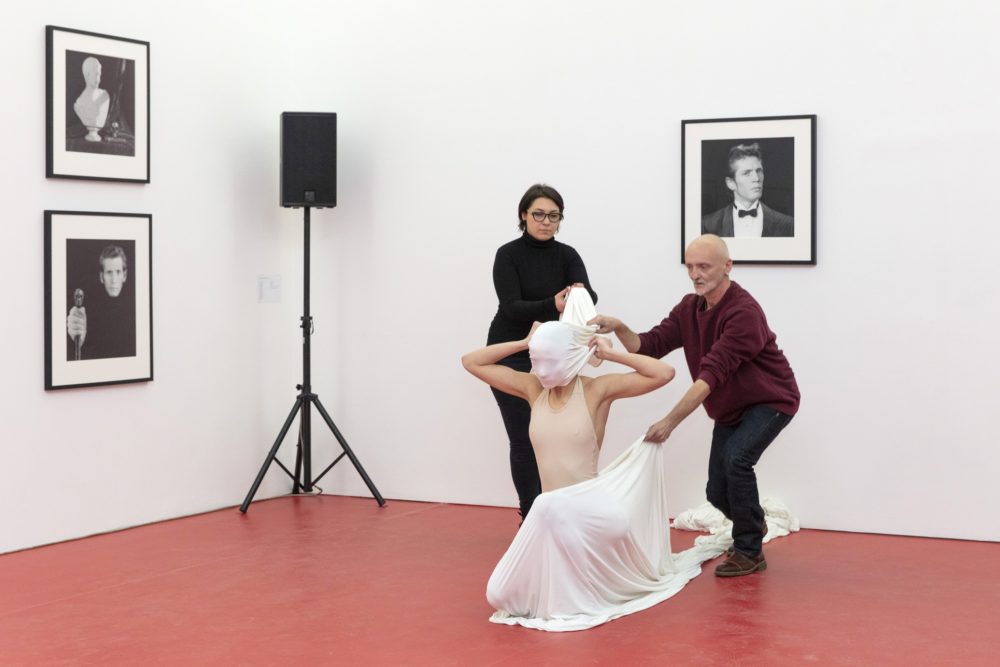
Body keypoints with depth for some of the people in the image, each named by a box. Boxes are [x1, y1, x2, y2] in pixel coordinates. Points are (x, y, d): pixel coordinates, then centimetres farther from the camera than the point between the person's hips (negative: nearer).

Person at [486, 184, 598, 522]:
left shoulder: (567, 255, 0)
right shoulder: (508, 255, -10)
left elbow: (589, 296, -19)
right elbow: (512, 307, -23)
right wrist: (553, 305, -40)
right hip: (511, 356, -3)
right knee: (524, 439, -2)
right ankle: (530, 517, 7)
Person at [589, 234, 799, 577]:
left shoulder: (743, 312, -29)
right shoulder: (688, 308, -3)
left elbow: (712, 373, -35)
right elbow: (649, 346, -8)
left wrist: (671, 421, -40)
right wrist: (619, 328, -29)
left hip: (770, 401, -7)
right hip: (730, 409, 8)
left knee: (736, 459, -30)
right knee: (717, 492, 4)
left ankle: (750, 551, -13)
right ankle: (751, 524, 39)